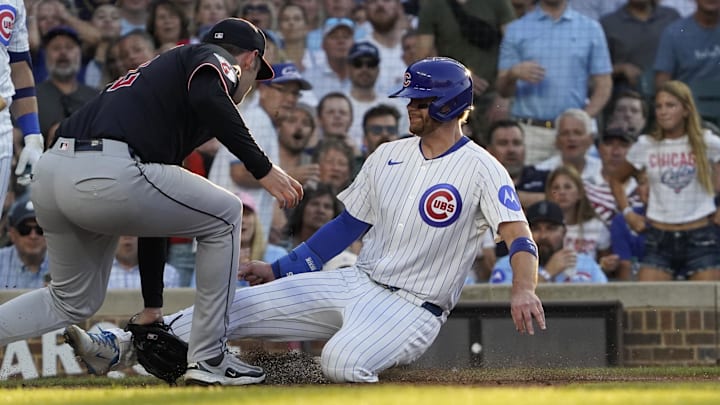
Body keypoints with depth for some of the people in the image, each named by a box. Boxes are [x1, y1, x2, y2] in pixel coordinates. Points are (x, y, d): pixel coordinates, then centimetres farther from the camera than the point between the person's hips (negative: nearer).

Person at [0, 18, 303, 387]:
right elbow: (208, 98, -15)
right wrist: (263, 168, -10)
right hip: (105, 174, -8)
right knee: (223, 216, 14)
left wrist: (152, 306, 38)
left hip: (49, 174, 9)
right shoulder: (216, 60, 14)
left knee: (73, 301, 27)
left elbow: (153, 213, 36)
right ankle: (207, 359, 14)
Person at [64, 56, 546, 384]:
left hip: (413, 308, -7)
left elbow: (519, 236, -21)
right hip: (356, 283, 7)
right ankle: (125, 344, -3)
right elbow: (349, 224, 18)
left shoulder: (480, 168, -11)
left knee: (342, 363, -39)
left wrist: (524, 289, -42)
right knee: (242, 304, -4)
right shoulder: (388, 156, 11)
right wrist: (280, 270, 15)